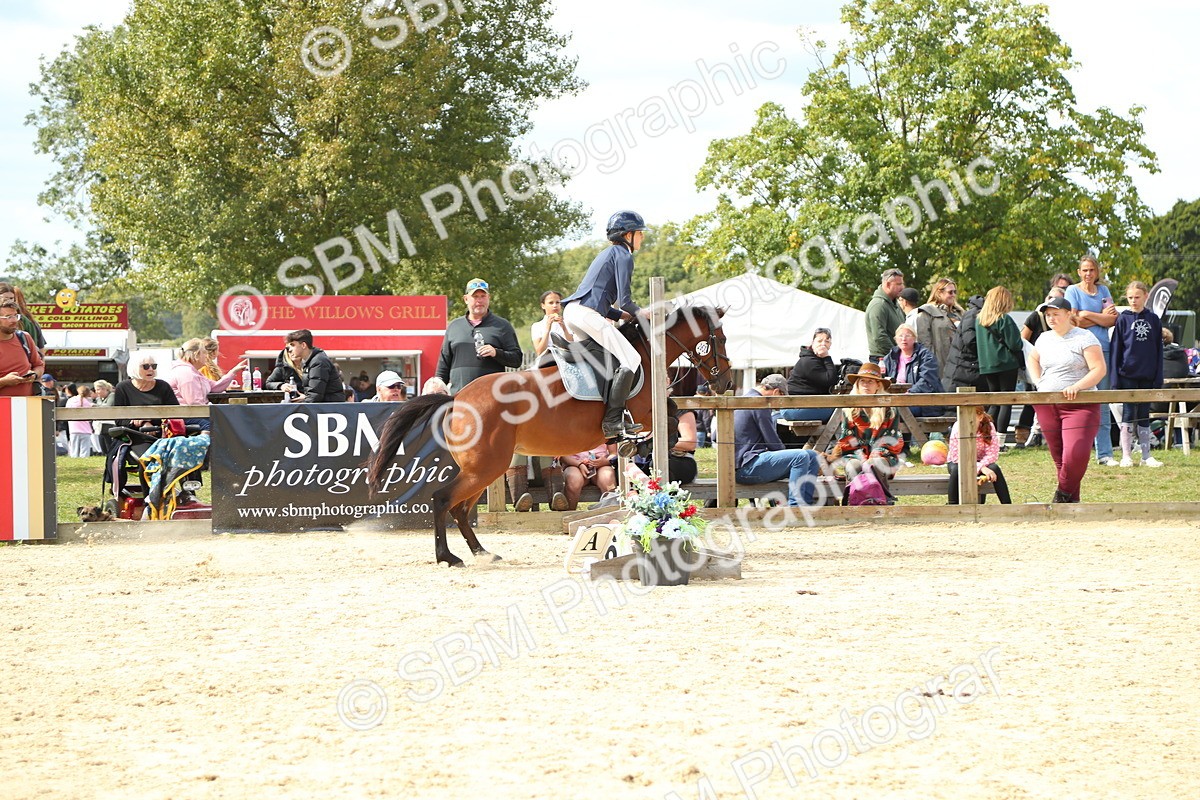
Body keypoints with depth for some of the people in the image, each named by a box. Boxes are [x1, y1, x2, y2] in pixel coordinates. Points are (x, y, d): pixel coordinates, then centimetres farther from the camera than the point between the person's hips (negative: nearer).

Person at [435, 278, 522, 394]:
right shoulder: (453, 326, 18)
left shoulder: (502, 326, 9)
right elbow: (444, 363, 21)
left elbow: (517, 359, 5)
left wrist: (496, 353, -13)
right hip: (458, 395, 3)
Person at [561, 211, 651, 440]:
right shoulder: (623, 256, -2)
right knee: (630, 359, -13)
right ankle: (613, 421, -23)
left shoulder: (608, 254, 28)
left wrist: (624, 315, 20)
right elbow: (625, 302, -10)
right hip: (588, 314, -10)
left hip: (571, 310, 10)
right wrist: (641, 313, 9)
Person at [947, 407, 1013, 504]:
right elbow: (957, 457, -26)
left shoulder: (989, 427, -18)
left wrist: (981, 466, -38)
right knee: (956, 470, -36)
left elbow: (991, 454, -18)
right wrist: (980, 468, -35)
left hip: (980, 462, 2)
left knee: (994, 468, -29)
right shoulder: (958, 428, -23)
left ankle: (1008, 507, -25)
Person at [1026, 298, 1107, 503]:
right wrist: (1038, 381, 16)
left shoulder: (1084, 338, -5)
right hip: (1046, 406, 6)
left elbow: (1099, 369, -11)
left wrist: (1077, 386, -23)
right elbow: (1033, 359, 34)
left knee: (1076, 453, -19)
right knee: (1059, 456, 5)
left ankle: (1063, 494, -1)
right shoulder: (1045, 339, 14)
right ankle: (1072, 500, 15)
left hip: (1079, 404, -6)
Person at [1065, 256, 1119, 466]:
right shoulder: (1073, 291, 4)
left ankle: (1104, 453, 5)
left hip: (1102, 349, 4)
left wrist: (1087, 315, -6)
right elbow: (1074, 321, -7)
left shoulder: (1103, 291, 15)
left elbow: (1113, 319, 4)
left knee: (1102, 403, 3)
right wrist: (1101, 318, -3)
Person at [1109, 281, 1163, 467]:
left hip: (1147, 376, 2)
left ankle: (1146, 456, 12)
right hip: (1128, 374, -2)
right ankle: (1126, 456, 3)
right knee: (1128, 414, -1)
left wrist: (1158, 378, 2)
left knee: (1144, 416, 8)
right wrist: (1115, 379, -6)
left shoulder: (1153, 319, 7)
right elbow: (1115, 349, -1)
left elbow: (1158, 350, 8)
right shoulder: (1123, 319, 0)